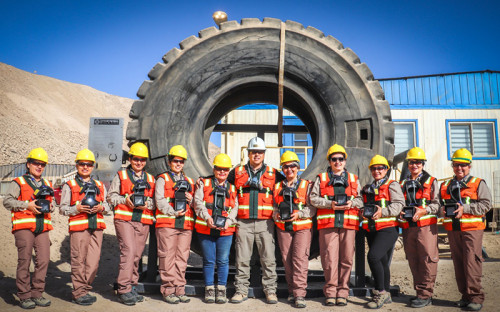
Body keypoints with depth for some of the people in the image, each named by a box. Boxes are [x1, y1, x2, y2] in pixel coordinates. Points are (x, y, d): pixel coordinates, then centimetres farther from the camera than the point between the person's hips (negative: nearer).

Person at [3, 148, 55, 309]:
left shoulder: (47, 185, 21)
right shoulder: (18, 182, 5)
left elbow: (53, 202, 27)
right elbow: (7, 201, -3)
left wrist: (49, 206, 3)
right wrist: (28, 205, -13)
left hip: (42, 228, 4)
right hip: (24, 227, -4)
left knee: (43, 260, 0)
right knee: (24, 261, -3)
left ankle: (37, 294, 11)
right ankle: (24, 296, 6)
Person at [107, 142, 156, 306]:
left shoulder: (150, 179, 17)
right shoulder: (121, 175, 9)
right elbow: (111, 196, 7)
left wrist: (147, 203, -4)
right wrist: (125, 200, -9)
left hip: (143, 221, 4)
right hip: (124, 219, -3)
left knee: (137, 255, 6)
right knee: (129, 250, -15)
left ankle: (132, 287, 17)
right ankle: (124, 290, -11)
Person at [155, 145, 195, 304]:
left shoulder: (189, 182, 22)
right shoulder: (162, 179, 9)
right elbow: (159, 200, -3)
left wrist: (191, 200, 1)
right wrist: (173, 212, -15)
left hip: (186, 225, 4)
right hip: (167, 224, -4)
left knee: (182, 258, 5)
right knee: (168, 257, -4)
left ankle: (179, 289, 12)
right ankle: (168, 290, 3)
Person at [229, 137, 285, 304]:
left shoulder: (273, 174, 10)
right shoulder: (237, 172, 11)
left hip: (265, 222, 0)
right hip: (243, 222, 0)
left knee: (268, 258, 2)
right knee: (242, 259, 3)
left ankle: (270, 290, 12)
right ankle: (241, 290, 13)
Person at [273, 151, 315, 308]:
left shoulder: (306, 185, 6)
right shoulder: (277, 187, 15)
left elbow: (312, 208, 2)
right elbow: (274, 207, 21)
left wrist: (299, 214, -13)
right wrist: (276, 215, 0)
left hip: (302, 226, -3)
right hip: (283, 227, 3)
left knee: (300, 258, -13)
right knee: (287, 259, 3)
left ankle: (300, 294, -12)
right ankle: (292, 291, 16)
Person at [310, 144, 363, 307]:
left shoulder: (354, 179, 19)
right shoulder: (321, 178, 14)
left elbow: (361, 199, 15)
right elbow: (313, 198, 5)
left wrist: (352, 203, -6)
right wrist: (330, 204, -9)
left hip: (349, 223, 2)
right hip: (327, 223, -1)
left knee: (346, 259, 1)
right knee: (330, 258, -4)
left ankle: (342, 292, 10)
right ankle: (330, 292, 5)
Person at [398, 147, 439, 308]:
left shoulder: (431, 181, 6)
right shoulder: (403, 184, 19)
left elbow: (436, 204, -2)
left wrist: (424, 211, -18)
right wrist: (399, 213, 1)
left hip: (426, 226, -4)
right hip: (407, 227, 5)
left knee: (427, 260, -6)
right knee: (413, 261, 8)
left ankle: (426, 294, -1)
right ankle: (419, 291, 18)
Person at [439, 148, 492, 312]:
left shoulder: (478, 183, 4)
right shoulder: (445, 186, 17)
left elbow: (486, 204, -5)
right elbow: (441, 204, 24)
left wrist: (465, 208, -14)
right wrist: (445, 210, 2)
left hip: (472, 228, -4)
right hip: (452, 229, 5)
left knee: (472, 262, -8)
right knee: (458, 263, 7)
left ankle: (476, 297, -1)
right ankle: (465, 295, 16)